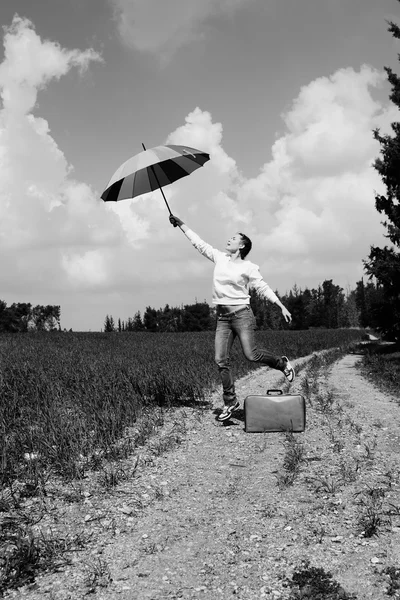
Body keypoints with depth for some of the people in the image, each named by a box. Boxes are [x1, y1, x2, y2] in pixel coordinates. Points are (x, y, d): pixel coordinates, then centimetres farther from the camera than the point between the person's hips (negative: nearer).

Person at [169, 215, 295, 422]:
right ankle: (230, 401, 8)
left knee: (251, 354, -12)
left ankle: (282, 363, 17)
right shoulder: (219, 257, 11)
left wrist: (282, 307, -8)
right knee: (221, 360, -2)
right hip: (222, 316, 5)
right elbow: (198, 242, 17)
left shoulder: (248, 267, -1)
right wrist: (181, 224, 18)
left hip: (241, 313, -5)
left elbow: (263, 288, -2)